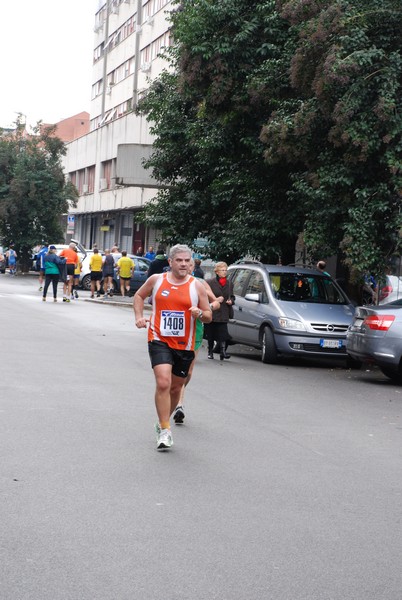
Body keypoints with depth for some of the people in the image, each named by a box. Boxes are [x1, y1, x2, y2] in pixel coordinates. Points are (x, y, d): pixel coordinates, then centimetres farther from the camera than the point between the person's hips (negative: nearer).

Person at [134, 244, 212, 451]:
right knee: (163, 383, -20)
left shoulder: (197, 286, 0)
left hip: (184, 345, 2)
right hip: (159, 340, -2)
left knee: (176, 388, 14)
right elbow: (139, 296, 19)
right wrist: (139, 316, 4)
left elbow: (209, 316, 4)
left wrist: (200, 314, -18)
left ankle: (162, 423, 38)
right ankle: (165, 430, -13)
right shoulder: (156, 280, 1)